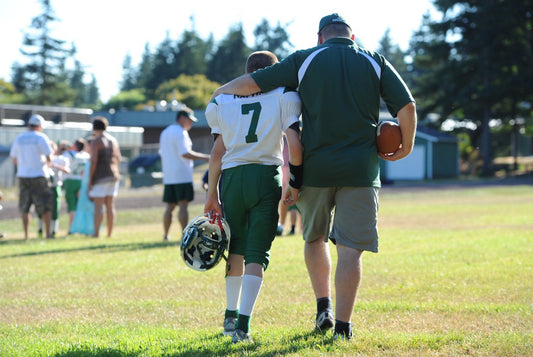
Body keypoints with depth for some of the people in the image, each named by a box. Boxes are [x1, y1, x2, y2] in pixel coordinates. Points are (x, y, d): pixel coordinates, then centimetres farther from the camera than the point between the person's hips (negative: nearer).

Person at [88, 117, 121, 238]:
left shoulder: (96, 142, -11)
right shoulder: (114, 140, 10)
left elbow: (94, 161, -16)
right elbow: (118, 159, 15)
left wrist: (90, 179, -12)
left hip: (100, 177, -6)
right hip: (114, 176, 6)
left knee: (98, 206, -5)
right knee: (110, 205, 7)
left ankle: (96, 233, -9)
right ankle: (109, 233, 7)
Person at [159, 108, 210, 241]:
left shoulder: (165, 132, 19)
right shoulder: (180, 132, -10)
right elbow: (185, 153, -18)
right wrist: (204, 157, -14)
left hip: (168, 177, 8)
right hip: (182, 175, -8)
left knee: (170, 206, 10)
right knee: (183, 205, -9)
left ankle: (165, 235, 9)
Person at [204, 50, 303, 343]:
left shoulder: (223, 101, 10)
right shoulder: (283, 97, 3)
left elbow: (217, 153, 7)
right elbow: (294, 146, -6)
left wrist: (212, 195, 13)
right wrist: (296, 183, 7)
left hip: (232, 177, 3)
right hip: (267, 176, -2)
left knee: (236, 246, 22)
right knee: (257, 253, 1)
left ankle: (231, 316, 26)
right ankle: (243, 324, -10)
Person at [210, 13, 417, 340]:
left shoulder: (305, 59, 6)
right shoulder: (375, 62, 8)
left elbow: (252, 82, 4)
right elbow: (407, 107, 0)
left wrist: (222, 91, 24)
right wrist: (406, 147, 15)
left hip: (315, 168, 1)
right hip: (360, 169, -1)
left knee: (315, 238, 21)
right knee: (350, 247, 1)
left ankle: (324, 307, 17)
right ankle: (342, 325, -2)